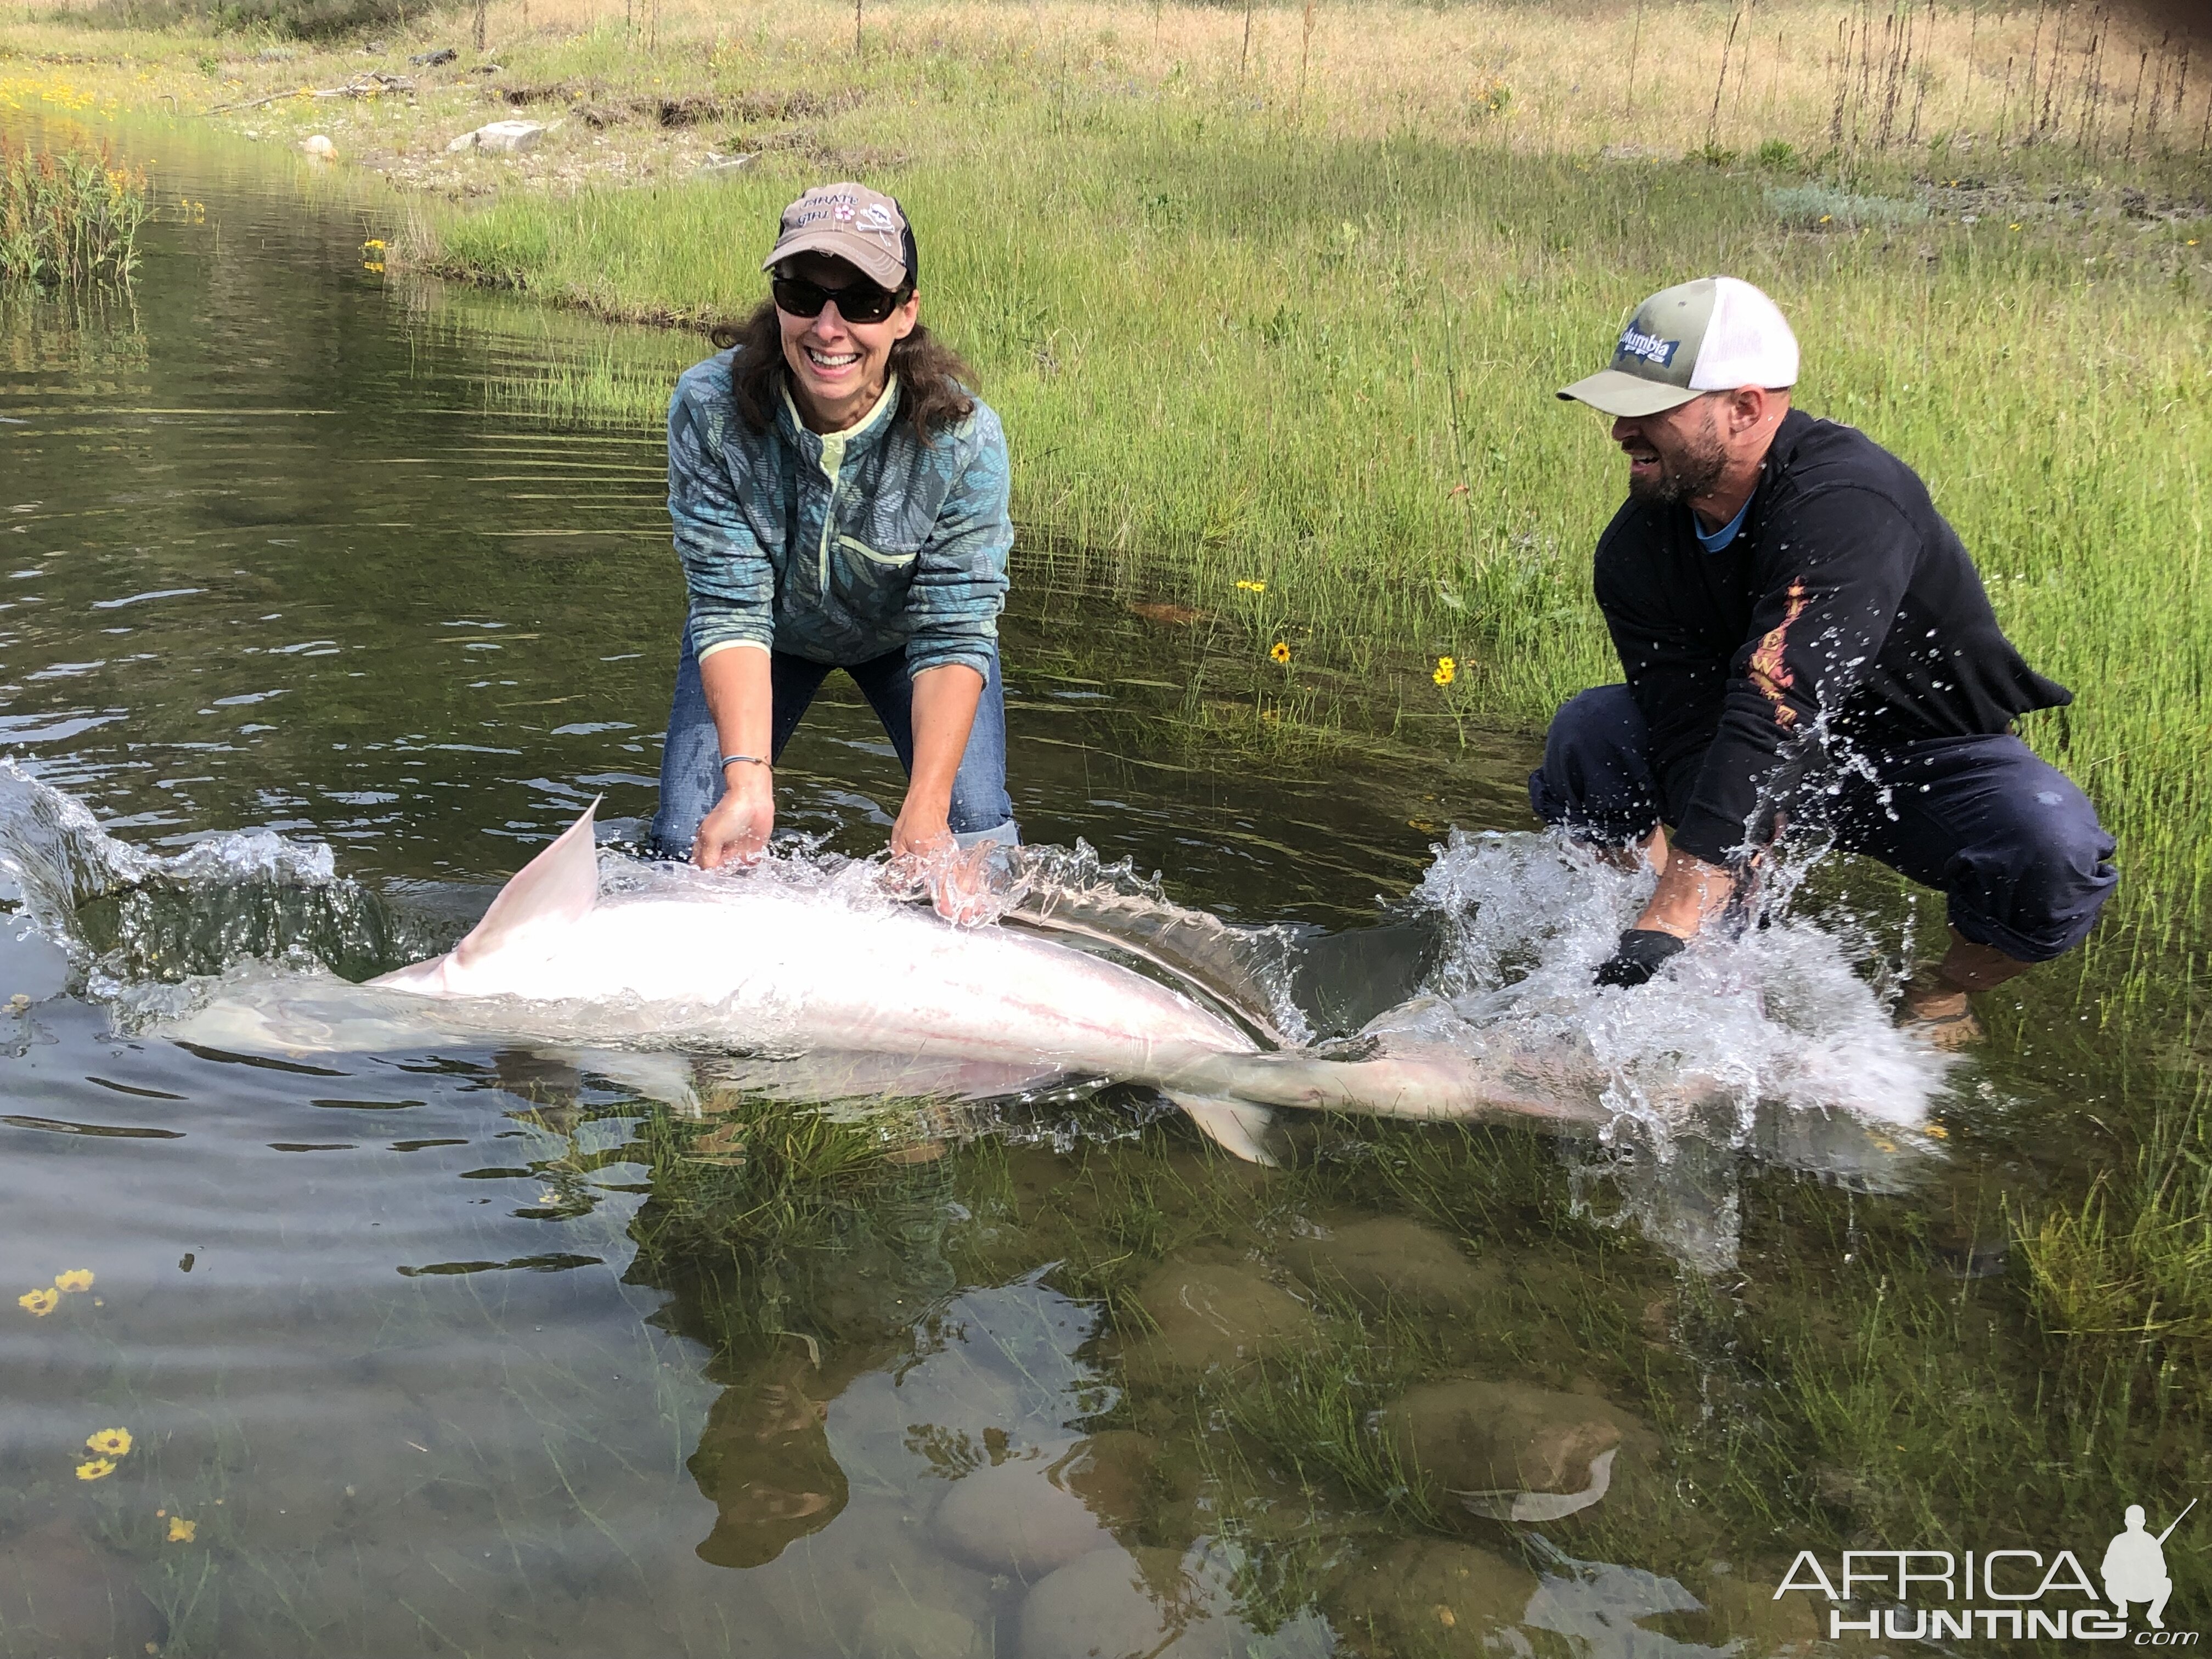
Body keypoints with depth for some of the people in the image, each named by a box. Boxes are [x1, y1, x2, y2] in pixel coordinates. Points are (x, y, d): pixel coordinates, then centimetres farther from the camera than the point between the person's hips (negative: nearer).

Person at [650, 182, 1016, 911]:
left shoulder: (962, 437, -34)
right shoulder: (708, 409, -32)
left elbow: (953, 635, -32)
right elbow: (731, 606, -32)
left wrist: (925, 811, -45)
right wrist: (748, 780, -45)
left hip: (904, 633, 0)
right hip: (770, 632, 1)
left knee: (976, 842, -16)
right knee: (688, 844, -10)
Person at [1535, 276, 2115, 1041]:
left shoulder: (1847, 499, -33)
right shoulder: (1635, 548, -13)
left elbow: (1773, 718, -43)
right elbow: (1692, 736, -21)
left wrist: (1668, 924, -50)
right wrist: (1714, 938, -36)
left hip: (1930, 755, -4)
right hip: (1794, 766, 5)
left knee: (2055, 854, -33)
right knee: (1587, 731, -15)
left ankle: (1941, 998, 1)